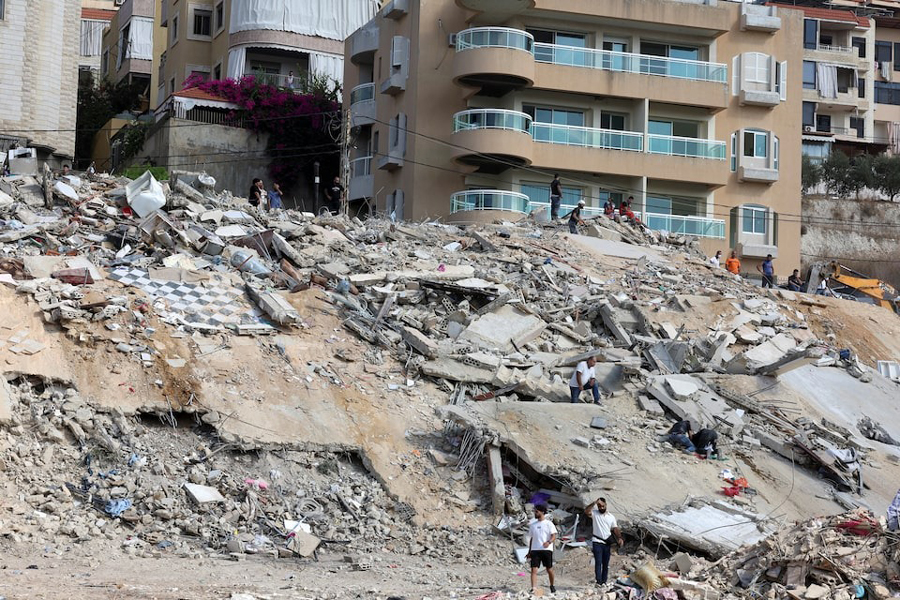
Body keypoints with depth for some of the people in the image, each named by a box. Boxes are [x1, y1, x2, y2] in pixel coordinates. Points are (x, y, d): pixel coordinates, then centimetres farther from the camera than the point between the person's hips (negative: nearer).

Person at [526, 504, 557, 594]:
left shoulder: (548, 523, 1)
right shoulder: (533, 525, 17)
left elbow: (554, 536, -7)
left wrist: (549, 542, -28)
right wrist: (529, 552, 18)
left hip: (546, 550, -4)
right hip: (535, 550, 4)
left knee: (549, 569, 6)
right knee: (534, 569, -10)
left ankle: (552, 586, 27)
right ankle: (533, 589, -17)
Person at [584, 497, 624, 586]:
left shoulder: (611, 517, 11)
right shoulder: (594, 513, 2)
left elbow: (615, 529, 5)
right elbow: (586, 511, -18)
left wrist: (619, 538, -11)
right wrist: (594, 503, -24)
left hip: (607, 543, 4)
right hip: (597, 542, -4)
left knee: (606, 564, 6)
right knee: (598, 562, -11)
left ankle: (604, 582, 12)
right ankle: (598, 582, -15)